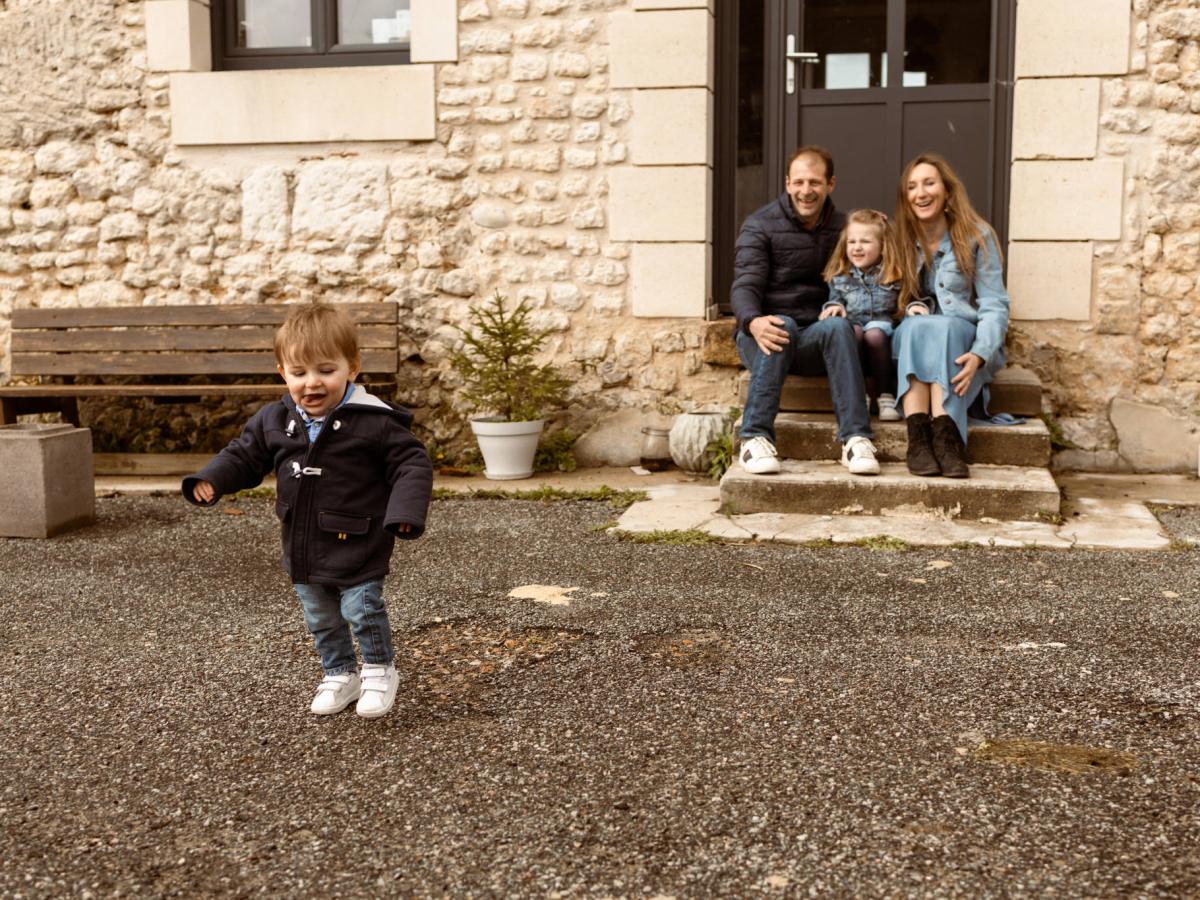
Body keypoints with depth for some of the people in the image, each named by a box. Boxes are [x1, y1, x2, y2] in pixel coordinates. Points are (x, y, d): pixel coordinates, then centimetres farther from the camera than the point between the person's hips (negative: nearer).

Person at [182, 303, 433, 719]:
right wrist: (211, 480, -9)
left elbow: (412, 464, -16)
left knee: (363, 610, 1)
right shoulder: (273, 420, -3)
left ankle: (379, 671, 26)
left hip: (358, 546, -6)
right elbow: (244, 455, 9)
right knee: (321, 620, 19)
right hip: (304, 550, 6)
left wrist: (405, 512, -29)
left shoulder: (375, 420, -18)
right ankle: (340, 675, 38)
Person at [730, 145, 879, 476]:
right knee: (782, 325, -35)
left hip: (816, 338, 2)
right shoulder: (760, 225, 1)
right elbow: (745, 287, -12)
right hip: (763, 334, -2)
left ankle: (856, 439, -38)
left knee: (837, 326, -30)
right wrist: (754, 322, -34)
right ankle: (756, 438, -39)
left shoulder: (842, 228, 14)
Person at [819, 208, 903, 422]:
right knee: (854, 331, -35)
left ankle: (886, 396, -27)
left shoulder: (894, 276, 11)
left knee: (874, 334, -37)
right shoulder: (839, 277, 17)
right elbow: (834, 299, 21)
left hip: (882, 326, -1)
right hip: (851, 329, 1)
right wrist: (834, 306, -1)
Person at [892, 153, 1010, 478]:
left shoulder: (976, 236, -1)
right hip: (911, 339, 2)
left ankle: (943, 432, -54)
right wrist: (908, 308, -15)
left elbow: (995, 307, -8)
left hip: (965, 341, -2)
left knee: (942, 327, -35)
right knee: (917, 325, -33)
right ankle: (917, 436, -51)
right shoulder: (901, 240, 9)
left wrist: (979, 356, -26)